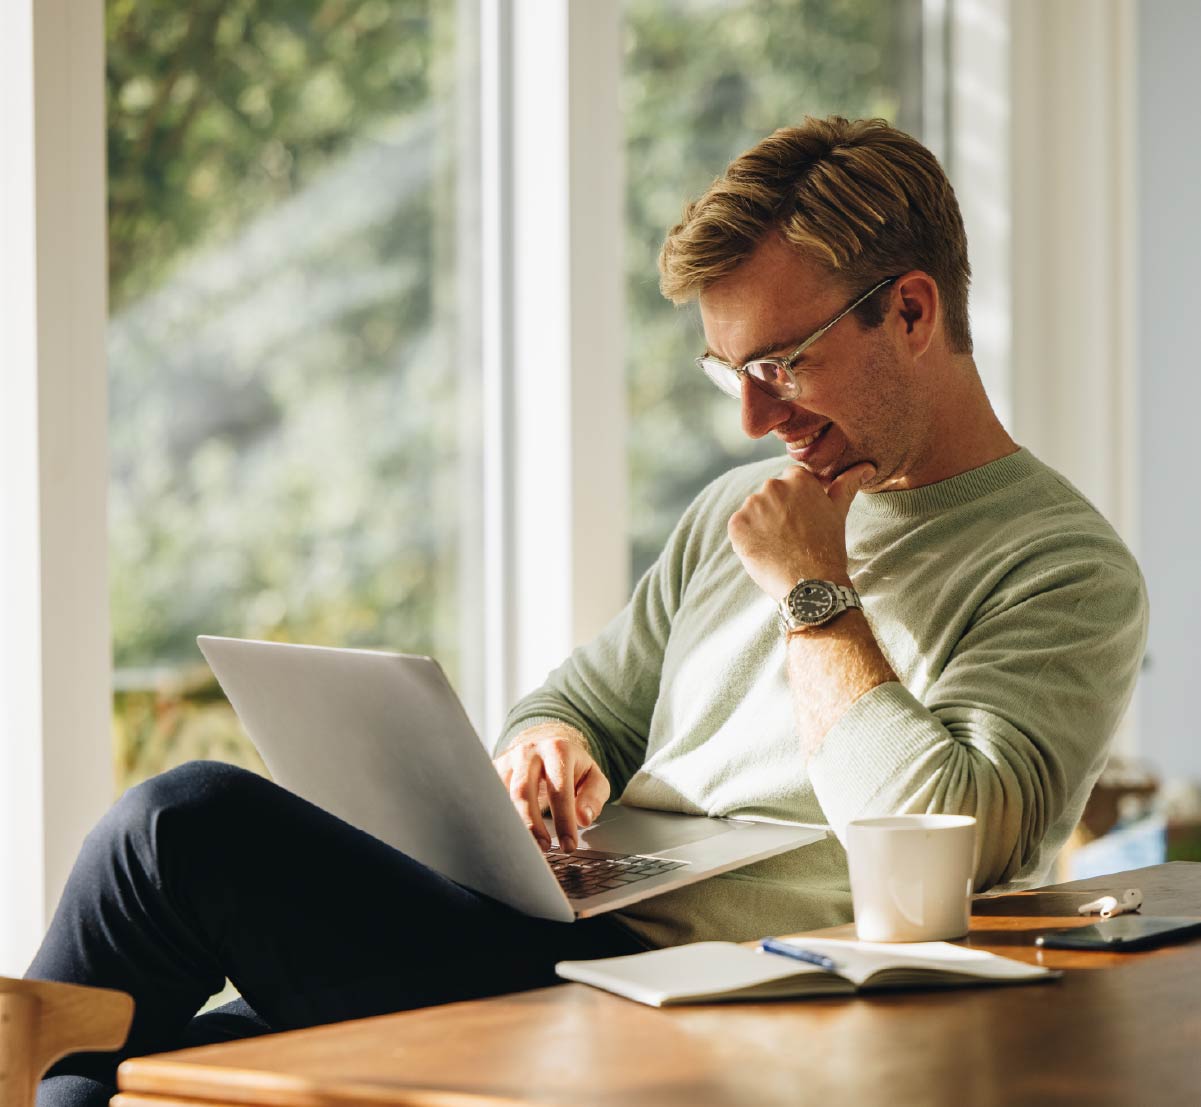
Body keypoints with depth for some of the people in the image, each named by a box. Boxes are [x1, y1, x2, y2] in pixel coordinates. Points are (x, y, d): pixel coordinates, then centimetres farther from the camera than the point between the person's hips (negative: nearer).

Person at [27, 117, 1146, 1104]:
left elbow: (938, 841, -19)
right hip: (560, 948, 8)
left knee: (185, 825, -17)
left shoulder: (1068, 569, -4)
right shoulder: (737, 510, 21)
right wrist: (548, 752, 1)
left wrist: (813, 591, -8)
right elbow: (580, 702, 26)